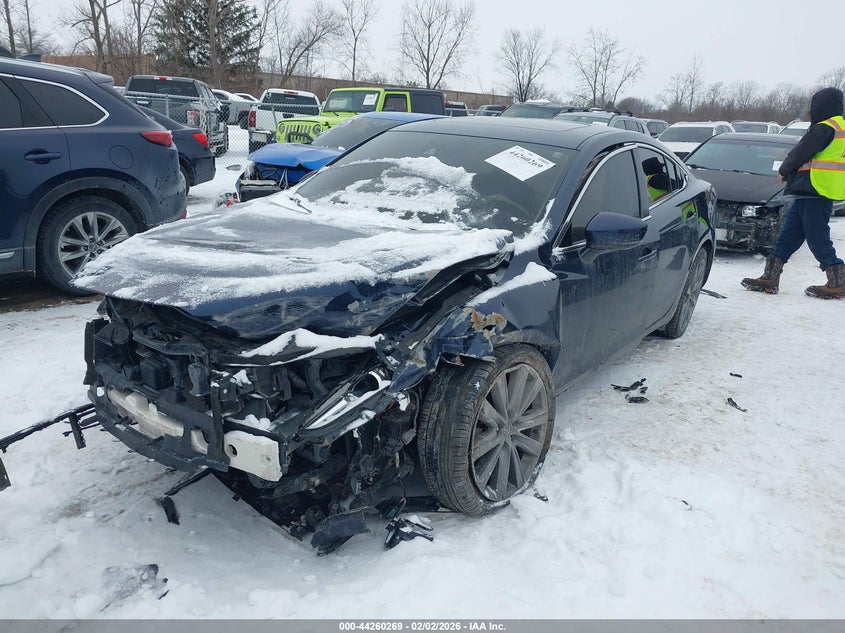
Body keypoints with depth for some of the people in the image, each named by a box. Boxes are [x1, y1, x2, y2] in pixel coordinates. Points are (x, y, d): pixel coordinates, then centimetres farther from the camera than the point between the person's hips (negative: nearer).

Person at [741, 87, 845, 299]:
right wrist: (790, 171, 16)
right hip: (809, 193, 10)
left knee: (817, 239, -4)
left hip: (814, 193, -10)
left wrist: (783, 170, 5)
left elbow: (800, 153, -11)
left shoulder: (824, 128, -13)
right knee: (788, 235, 10)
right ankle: (769, 278, 12)